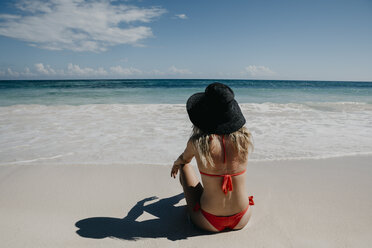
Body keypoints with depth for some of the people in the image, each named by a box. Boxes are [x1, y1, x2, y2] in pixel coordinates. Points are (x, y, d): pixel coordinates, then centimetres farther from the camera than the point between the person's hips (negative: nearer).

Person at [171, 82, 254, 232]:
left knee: (185, 166, 19)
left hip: (209, 223, -3)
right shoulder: (245, 139, -12)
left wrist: (175, 164, 30)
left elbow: (184, 159, 5)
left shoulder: (197, 142, -20)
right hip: (242, 220, 3)